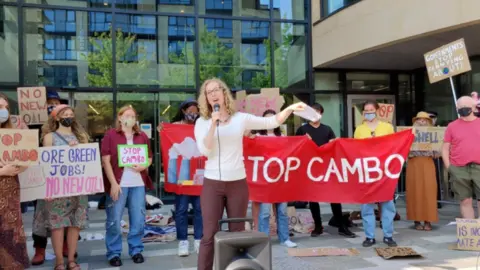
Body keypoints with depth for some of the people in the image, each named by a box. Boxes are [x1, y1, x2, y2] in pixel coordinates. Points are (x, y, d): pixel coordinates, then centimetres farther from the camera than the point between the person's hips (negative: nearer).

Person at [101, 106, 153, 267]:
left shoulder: (142, 136, 13)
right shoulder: (110, 135, 1)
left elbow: (149, 157, 17)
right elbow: (106, 160, -5)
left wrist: (143, 166, -7)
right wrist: (113, 183, -12)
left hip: (138, 184, 4)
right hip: (118, 183, -3)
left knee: (138, 220, 8)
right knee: (114, 220, 2)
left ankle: (136, 250, 22)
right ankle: (113, 253, 14)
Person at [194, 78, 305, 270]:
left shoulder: (241, 118, 3)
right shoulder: (202, 122, 2)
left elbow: (271, 122, 2)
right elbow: (204, 150, -10)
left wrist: (290, 109, -10)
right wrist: (213, 124, -16)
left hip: (237, 183, 1)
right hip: (212, 184, -1)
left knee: (237, 233, 11)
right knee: (210, 235, 1)